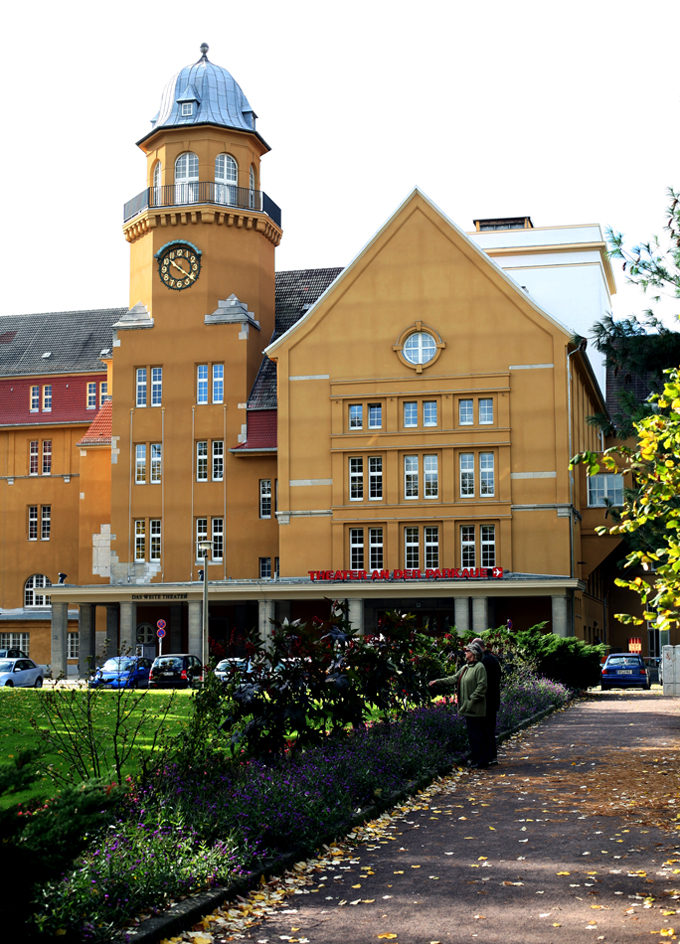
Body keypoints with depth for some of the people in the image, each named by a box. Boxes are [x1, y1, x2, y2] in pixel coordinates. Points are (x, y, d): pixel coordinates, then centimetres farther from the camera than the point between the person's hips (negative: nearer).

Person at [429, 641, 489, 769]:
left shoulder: (479, 667, -12)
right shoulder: (465, 668, 16)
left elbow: (482, 686, -17)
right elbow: (453, 679, 18)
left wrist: (472, 699, -19)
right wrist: (437, 682, 12)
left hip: (476, 710, -10)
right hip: (468, 709, 10)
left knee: (478, 735, -6)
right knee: (471, 735, 14)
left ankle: (481, 762, -2)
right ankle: (475, 759, 22)